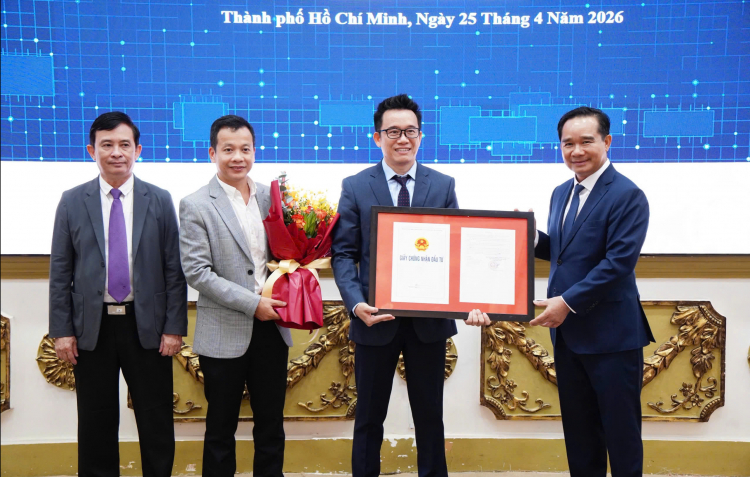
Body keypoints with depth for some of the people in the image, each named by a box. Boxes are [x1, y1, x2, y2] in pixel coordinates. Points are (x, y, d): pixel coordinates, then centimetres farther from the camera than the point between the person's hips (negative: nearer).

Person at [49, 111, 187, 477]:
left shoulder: (160, 201, 2)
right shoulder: (72, 202, 3)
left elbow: (174, 269, 0)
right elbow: (60, 271, 3)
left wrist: (175, 327, -5)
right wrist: (61, 330, -2)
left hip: (146, 325, 0)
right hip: (92, 327, 1)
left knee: (156, 421, 7)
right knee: (96, 423, 10)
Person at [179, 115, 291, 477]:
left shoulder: (271, 197, 6)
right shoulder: (196, 206, -7)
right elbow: (196, 271, -13)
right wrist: (252, 303, -17)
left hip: (271, 327, 4)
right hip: (225, 334, -4)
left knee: (271, 422, 15)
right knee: (221, 427, 11)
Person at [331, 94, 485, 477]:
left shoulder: (443, 185, 4)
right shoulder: (355, 187, 0)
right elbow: (343, 253, -3)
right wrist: (356, 304, -18)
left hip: (429, 319, 1)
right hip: (376, 319, -1)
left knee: (430, 415, 14)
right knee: (369, 417, 13)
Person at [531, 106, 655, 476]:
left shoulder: (627, 195, -13)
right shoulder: (561, 193, 12)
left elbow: (619, 262, -20)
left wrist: (568, 302, -21)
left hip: (611, 334, -7)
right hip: (567, 332, 7)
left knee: (620, 429, 5)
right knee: (578, 430, 16)